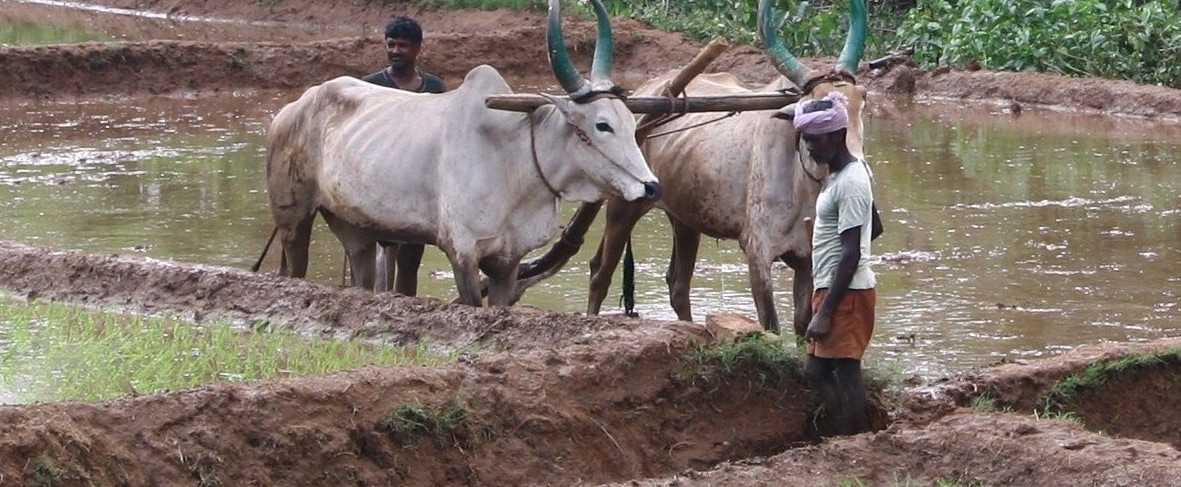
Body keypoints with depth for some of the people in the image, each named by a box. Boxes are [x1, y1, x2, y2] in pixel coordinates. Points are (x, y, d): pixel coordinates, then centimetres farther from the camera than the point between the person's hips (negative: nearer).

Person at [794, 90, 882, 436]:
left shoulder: (849, 184, -18)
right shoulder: (847, 173, 12)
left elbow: (852, 254, -21)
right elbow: (875, 228, 23)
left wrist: (825, 312, -22)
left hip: (846, 292, -11)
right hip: (831, 288, 11)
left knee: (846, 376, -6)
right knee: (816, 371, 13)